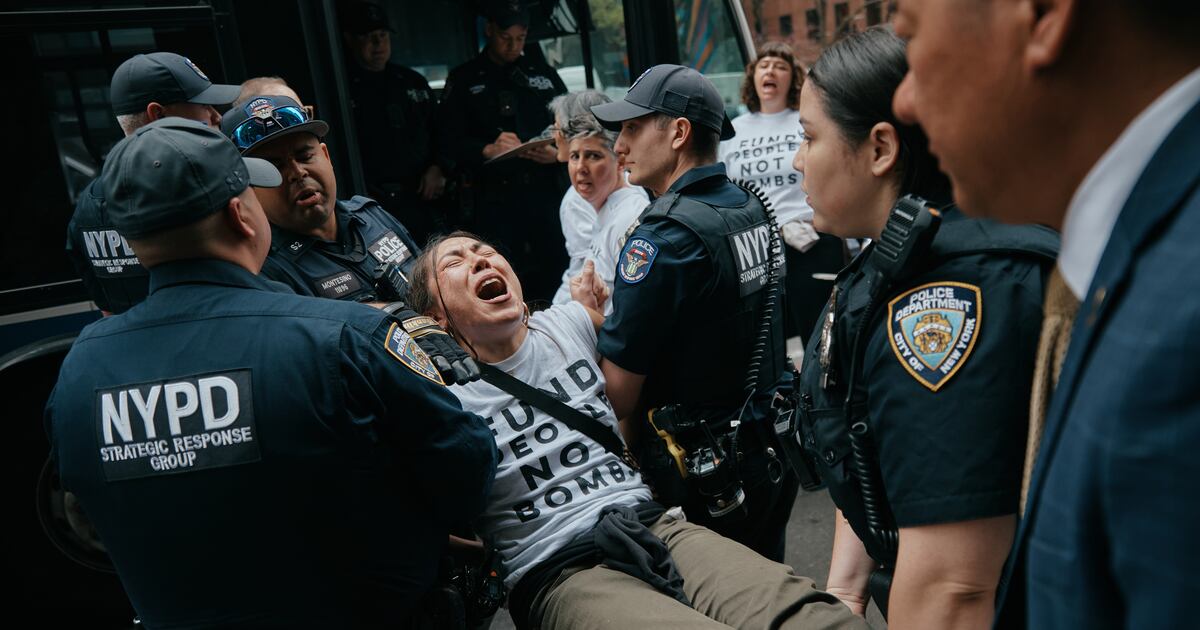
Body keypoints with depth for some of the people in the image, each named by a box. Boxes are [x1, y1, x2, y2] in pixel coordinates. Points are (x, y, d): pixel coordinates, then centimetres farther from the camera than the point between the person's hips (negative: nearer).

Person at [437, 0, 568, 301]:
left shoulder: (544, 74, 16)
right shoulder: (464, 79, 8)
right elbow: (448, 139, 0)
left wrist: (558, 153, -6)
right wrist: (487, 150, -18)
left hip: (545, 194, 3)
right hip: (492, 200, -2)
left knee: (554, 274, 3)